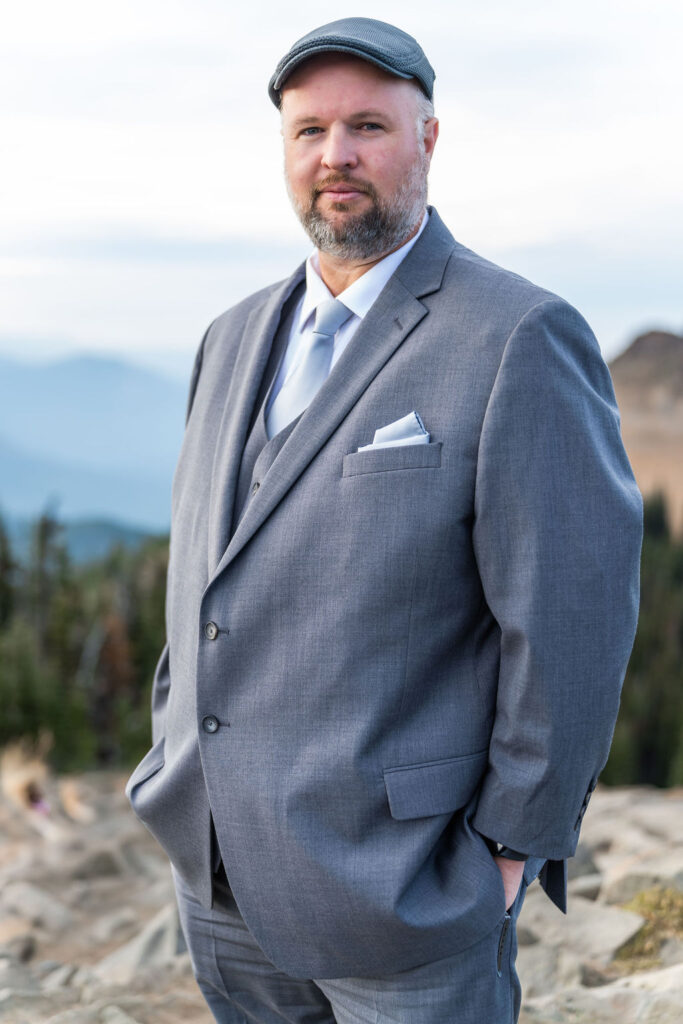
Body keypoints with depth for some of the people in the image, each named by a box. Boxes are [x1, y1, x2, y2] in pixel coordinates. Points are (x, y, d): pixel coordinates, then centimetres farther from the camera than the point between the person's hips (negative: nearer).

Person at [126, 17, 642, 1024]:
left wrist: (515, 846, -11)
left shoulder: (522, 339, -13)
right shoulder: (236, 341, 10)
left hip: (405, 890, -6)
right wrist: (176, 774, 14)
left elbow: (573, 620, -14)